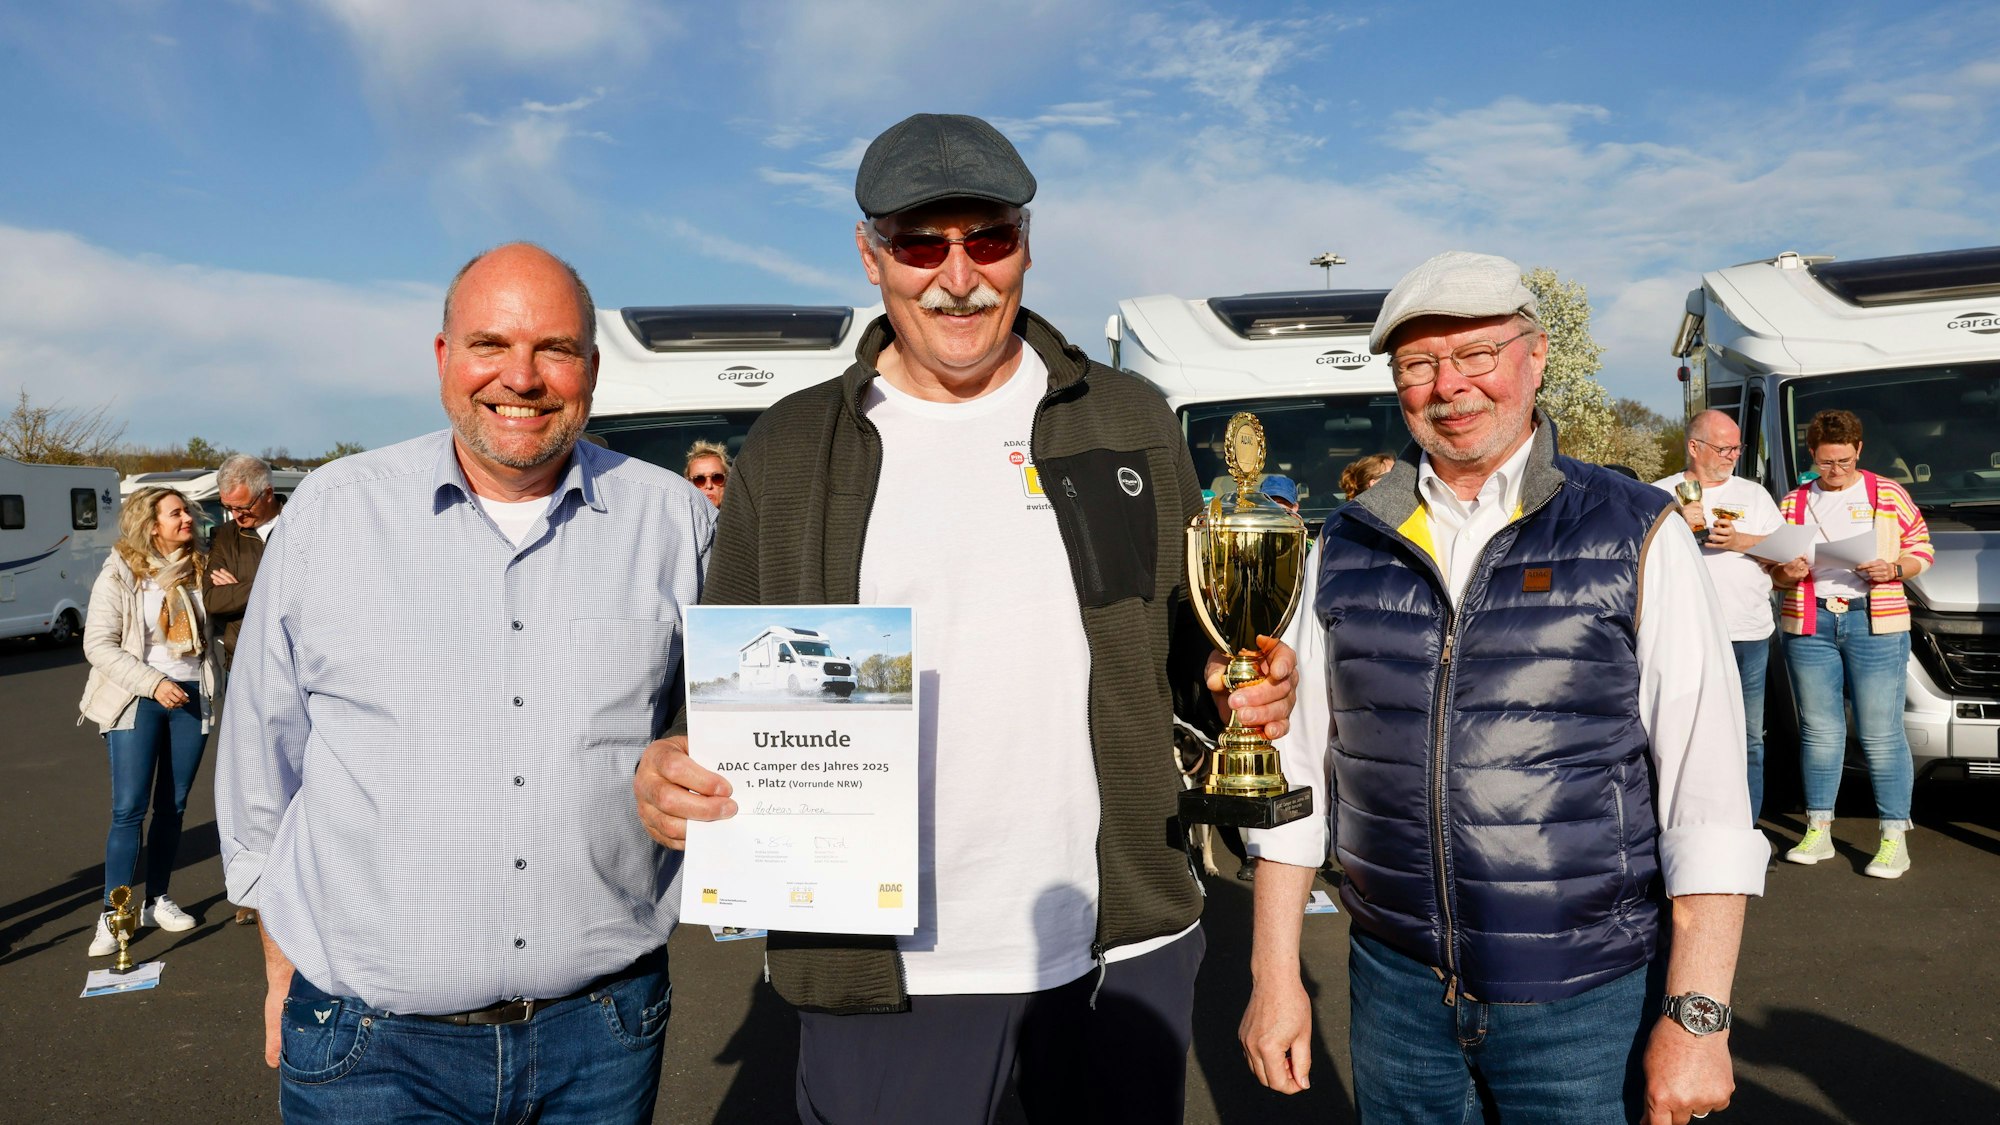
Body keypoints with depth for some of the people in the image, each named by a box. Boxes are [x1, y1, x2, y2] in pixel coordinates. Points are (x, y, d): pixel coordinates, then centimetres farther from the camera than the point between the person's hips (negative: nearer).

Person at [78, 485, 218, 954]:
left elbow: (210, 632, 17)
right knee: (129, 808, -7)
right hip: (138, 701, -4)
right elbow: (98, 645, -9)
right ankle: (112, 915, 0)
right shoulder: (120, 574, -6)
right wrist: (153, 683, -18)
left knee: (173, 806, 10)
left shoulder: (198, 567, 5)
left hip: (192, 699, 4)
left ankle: (157, 901, 21)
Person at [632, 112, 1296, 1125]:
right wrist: (675, 774, -16)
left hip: (1126, 947, 2)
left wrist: (1240, 681, -8)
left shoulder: (1127, 421, 4)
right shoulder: (787, 452, 1)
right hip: (887, 970, -1)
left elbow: (1187, 629, 13)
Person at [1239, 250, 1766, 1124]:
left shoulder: (1636, 536, -4)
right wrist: (1274, 975, 3)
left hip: (1587, 999, -2)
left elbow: (1706, 796, -7)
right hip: (1394, 982, 2)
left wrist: (1696, 1016, -11)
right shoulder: (1348, 545, 3)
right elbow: (1301, 765, 5)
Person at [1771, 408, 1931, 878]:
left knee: (1881, 733, -3)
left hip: (1875, 625, -2)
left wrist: (1893, 569, -11)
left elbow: (1923, 550, 9)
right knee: (1819, 730, 7)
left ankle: (1895, 838, 4)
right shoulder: (1794, 503, 12)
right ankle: (1818, 832, 14)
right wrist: (1788, 572, -8)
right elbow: (1774, 570, 15)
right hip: (1808, 625, 2)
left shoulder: (1889, 495, 7)